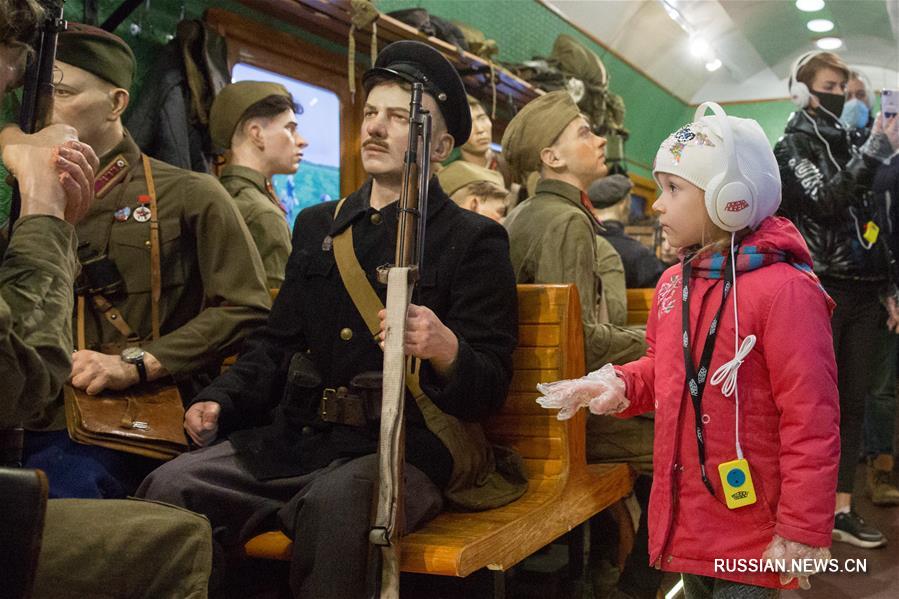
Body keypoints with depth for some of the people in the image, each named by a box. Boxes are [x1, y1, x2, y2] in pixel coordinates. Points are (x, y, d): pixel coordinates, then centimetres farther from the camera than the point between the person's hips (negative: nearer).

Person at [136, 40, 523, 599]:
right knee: (168, 487, -18)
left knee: (331, 505, -36)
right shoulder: (318, 225, 19)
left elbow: (489, 390, -4)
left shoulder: (473, 240, 1)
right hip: (296, 437, 5)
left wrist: (445, 349, -27)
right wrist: (221, 401, 6)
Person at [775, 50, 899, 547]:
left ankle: (842, 508, 14)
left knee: (852, 403, 7)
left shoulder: (849, 146, 19)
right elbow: (824, 201, -17)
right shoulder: (792, 147, 1)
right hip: (820, 290, -6)